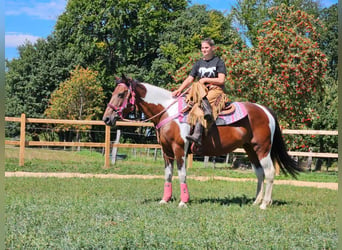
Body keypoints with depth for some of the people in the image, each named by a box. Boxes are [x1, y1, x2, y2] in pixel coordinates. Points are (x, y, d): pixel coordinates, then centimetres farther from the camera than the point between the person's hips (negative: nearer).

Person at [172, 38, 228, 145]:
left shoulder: (219, 62, 8)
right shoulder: (199, 63, 21)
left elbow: (221, 80, -3)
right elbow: (189, 79, 13)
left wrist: (205, 80, -8)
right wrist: (179, 90, -2)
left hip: (215, 90, -4)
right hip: (200, 90, 4)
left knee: (199, 107, -33)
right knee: (196, 86, -35)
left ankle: (197, 135, -45)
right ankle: (207, 109, -50)